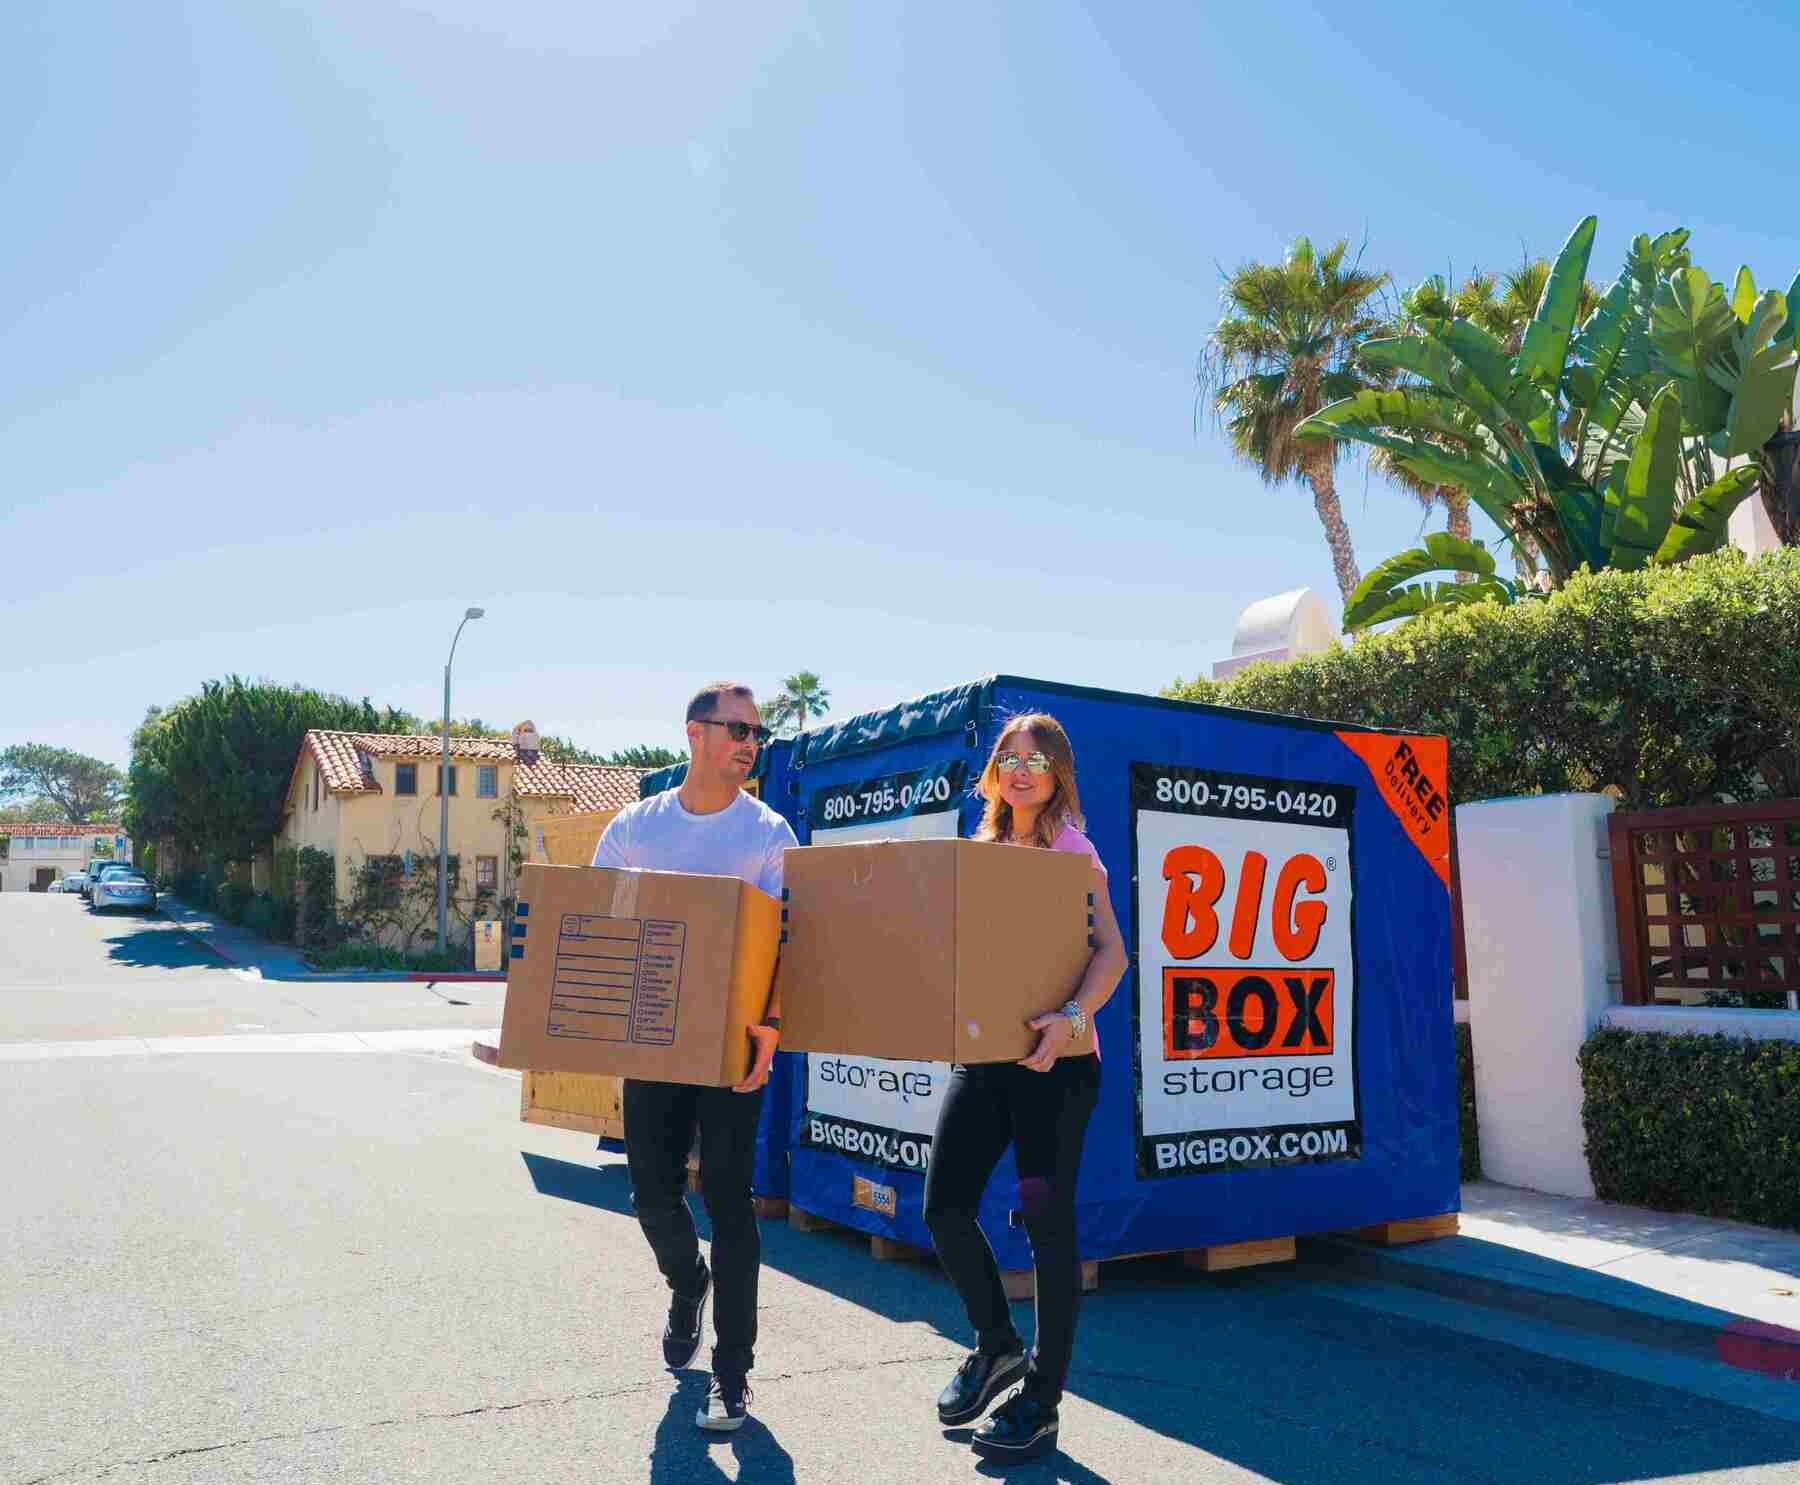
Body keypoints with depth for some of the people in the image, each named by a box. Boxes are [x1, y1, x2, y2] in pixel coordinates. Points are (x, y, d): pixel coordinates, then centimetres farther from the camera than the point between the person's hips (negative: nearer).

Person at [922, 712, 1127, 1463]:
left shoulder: (1072, 850, -5)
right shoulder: (982, 850, 12)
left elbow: (1110, 951, -16)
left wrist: (1074, 1015, -32)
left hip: (1052, 1059, -5)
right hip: (978, 1052, 6)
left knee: (1047, 1223, 2)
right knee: (944, 1209, 4)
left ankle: (1041, 1399, 18)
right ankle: (996, 1345, 30)